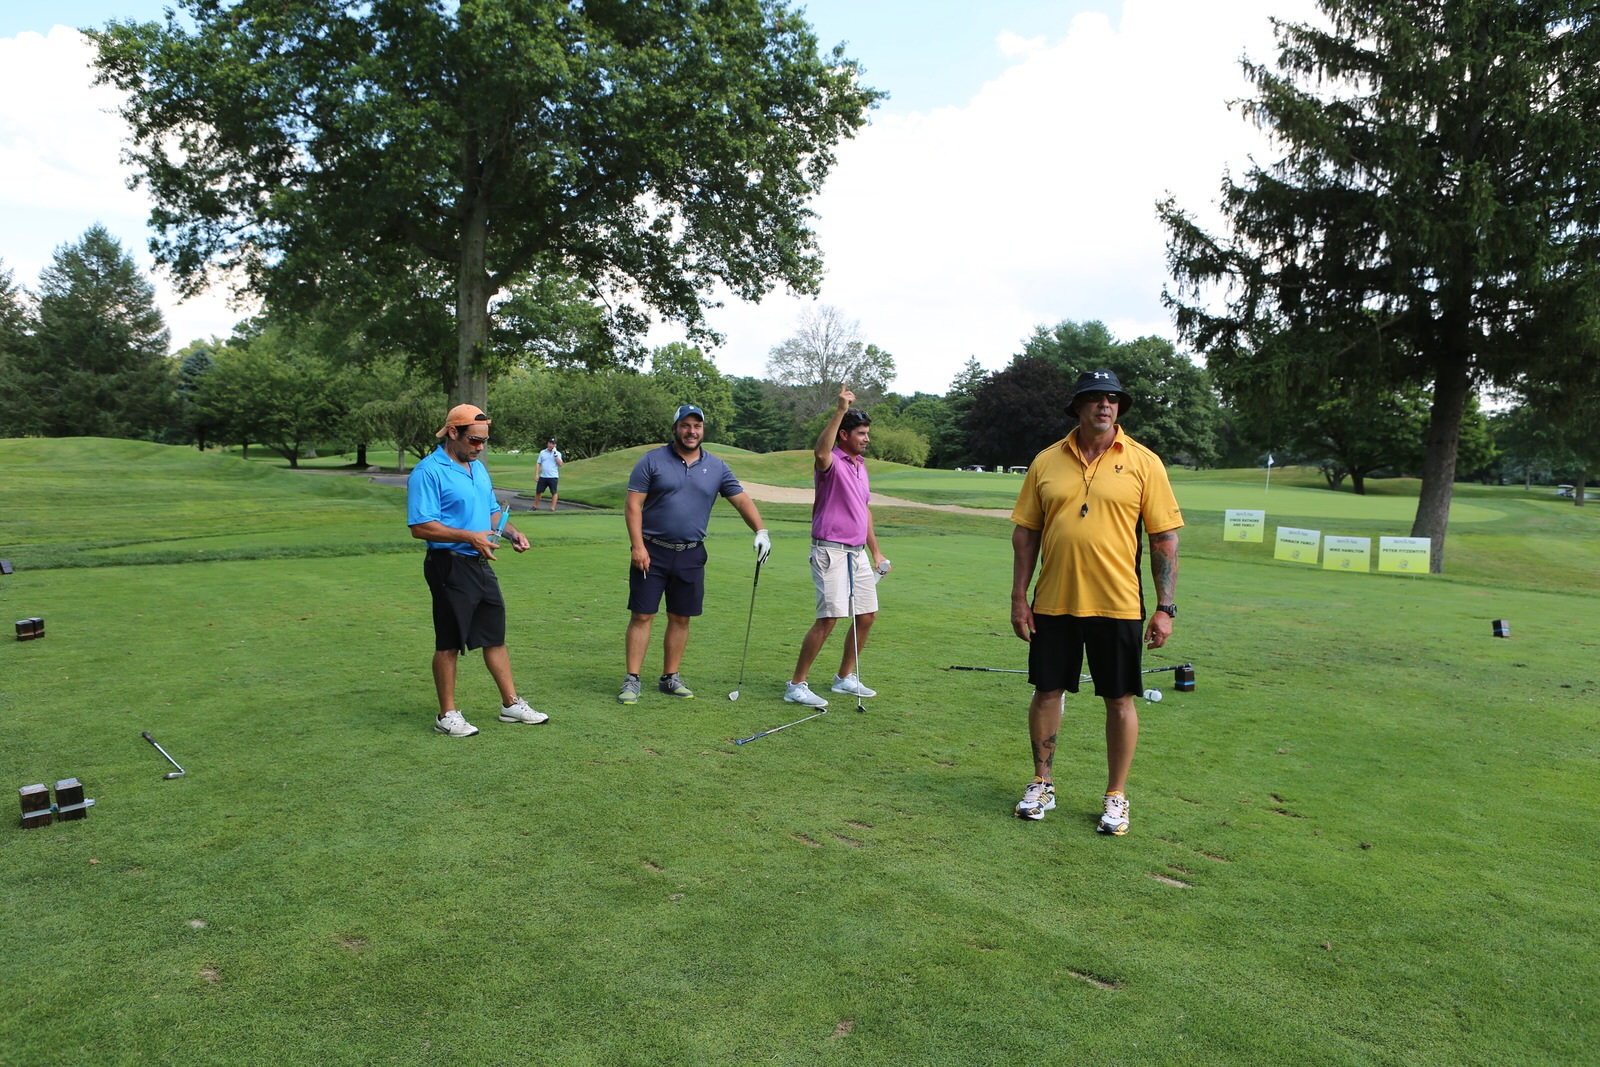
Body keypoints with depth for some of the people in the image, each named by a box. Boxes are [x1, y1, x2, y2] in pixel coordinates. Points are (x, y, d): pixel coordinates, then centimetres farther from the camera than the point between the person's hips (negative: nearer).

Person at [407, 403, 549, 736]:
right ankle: (447, 714, 16)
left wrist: (511, 533, 4)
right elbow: (420, 527, -19)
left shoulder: (479, 469, 14)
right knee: (449, 644, 3)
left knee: (495, 637, 14)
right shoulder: (428, 472, -13)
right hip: (450, 567, -8)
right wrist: (470, 537, -22)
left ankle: (511, 704, 24)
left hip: (481, 565, 8)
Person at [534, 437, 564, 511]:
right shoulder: (542, 452, 10)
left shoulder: (557, 453, 3)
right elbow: (539, 463, 11)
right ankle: (535, 506, 19)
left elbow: (560, 464, -10)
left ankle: (552, 508, 4)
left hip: (553, 477, -3)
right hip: (543, 476, 3)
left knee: (553, 493, -2)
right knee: (538, 491, 6)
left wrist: (555, 455, -15)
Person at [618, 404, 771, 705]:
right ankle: (632, 680, 4)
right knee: (642, 616, -2)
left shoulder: (716, 467, 7)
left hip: (691, 555, 3)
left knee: (681, 619, 8)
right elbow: (632, 505, -5)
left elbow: (742, 499, 8)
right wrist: (638, 546, -13)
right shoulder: (652, 460, -2)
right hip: (652, 552, -3)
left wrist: (761, 531, -7)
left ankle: (670, 678, 20)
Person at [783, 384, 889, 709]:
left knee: (867, 615, 11)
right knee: (828, 618, -13)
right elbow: (820, 452, -37)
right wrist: (840, 410, -42)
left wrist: (875, 551, 22)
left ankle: (845, 677, 27)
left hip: (857, 552, 9)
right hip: (831, 550, -9)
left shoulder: (861, 465, 16)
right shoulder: (831, 462, -10)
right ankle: (796, 686, -4)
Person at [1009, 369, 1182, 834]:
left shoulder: (1144, 462, -1)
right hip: (1053, 602, 2)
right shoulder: (1047, 461, 4)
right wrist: (1019, 597, 1)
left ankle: (1116, 796, 23)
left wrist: (1165, 607, -7)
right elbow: (1026, 531, 6)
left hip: (1117, 604, -2)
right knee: (1047, 691, 9)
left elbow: (1164, 538, -2)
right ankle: (1042, 783, 28)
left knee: (1120, 700, 6)